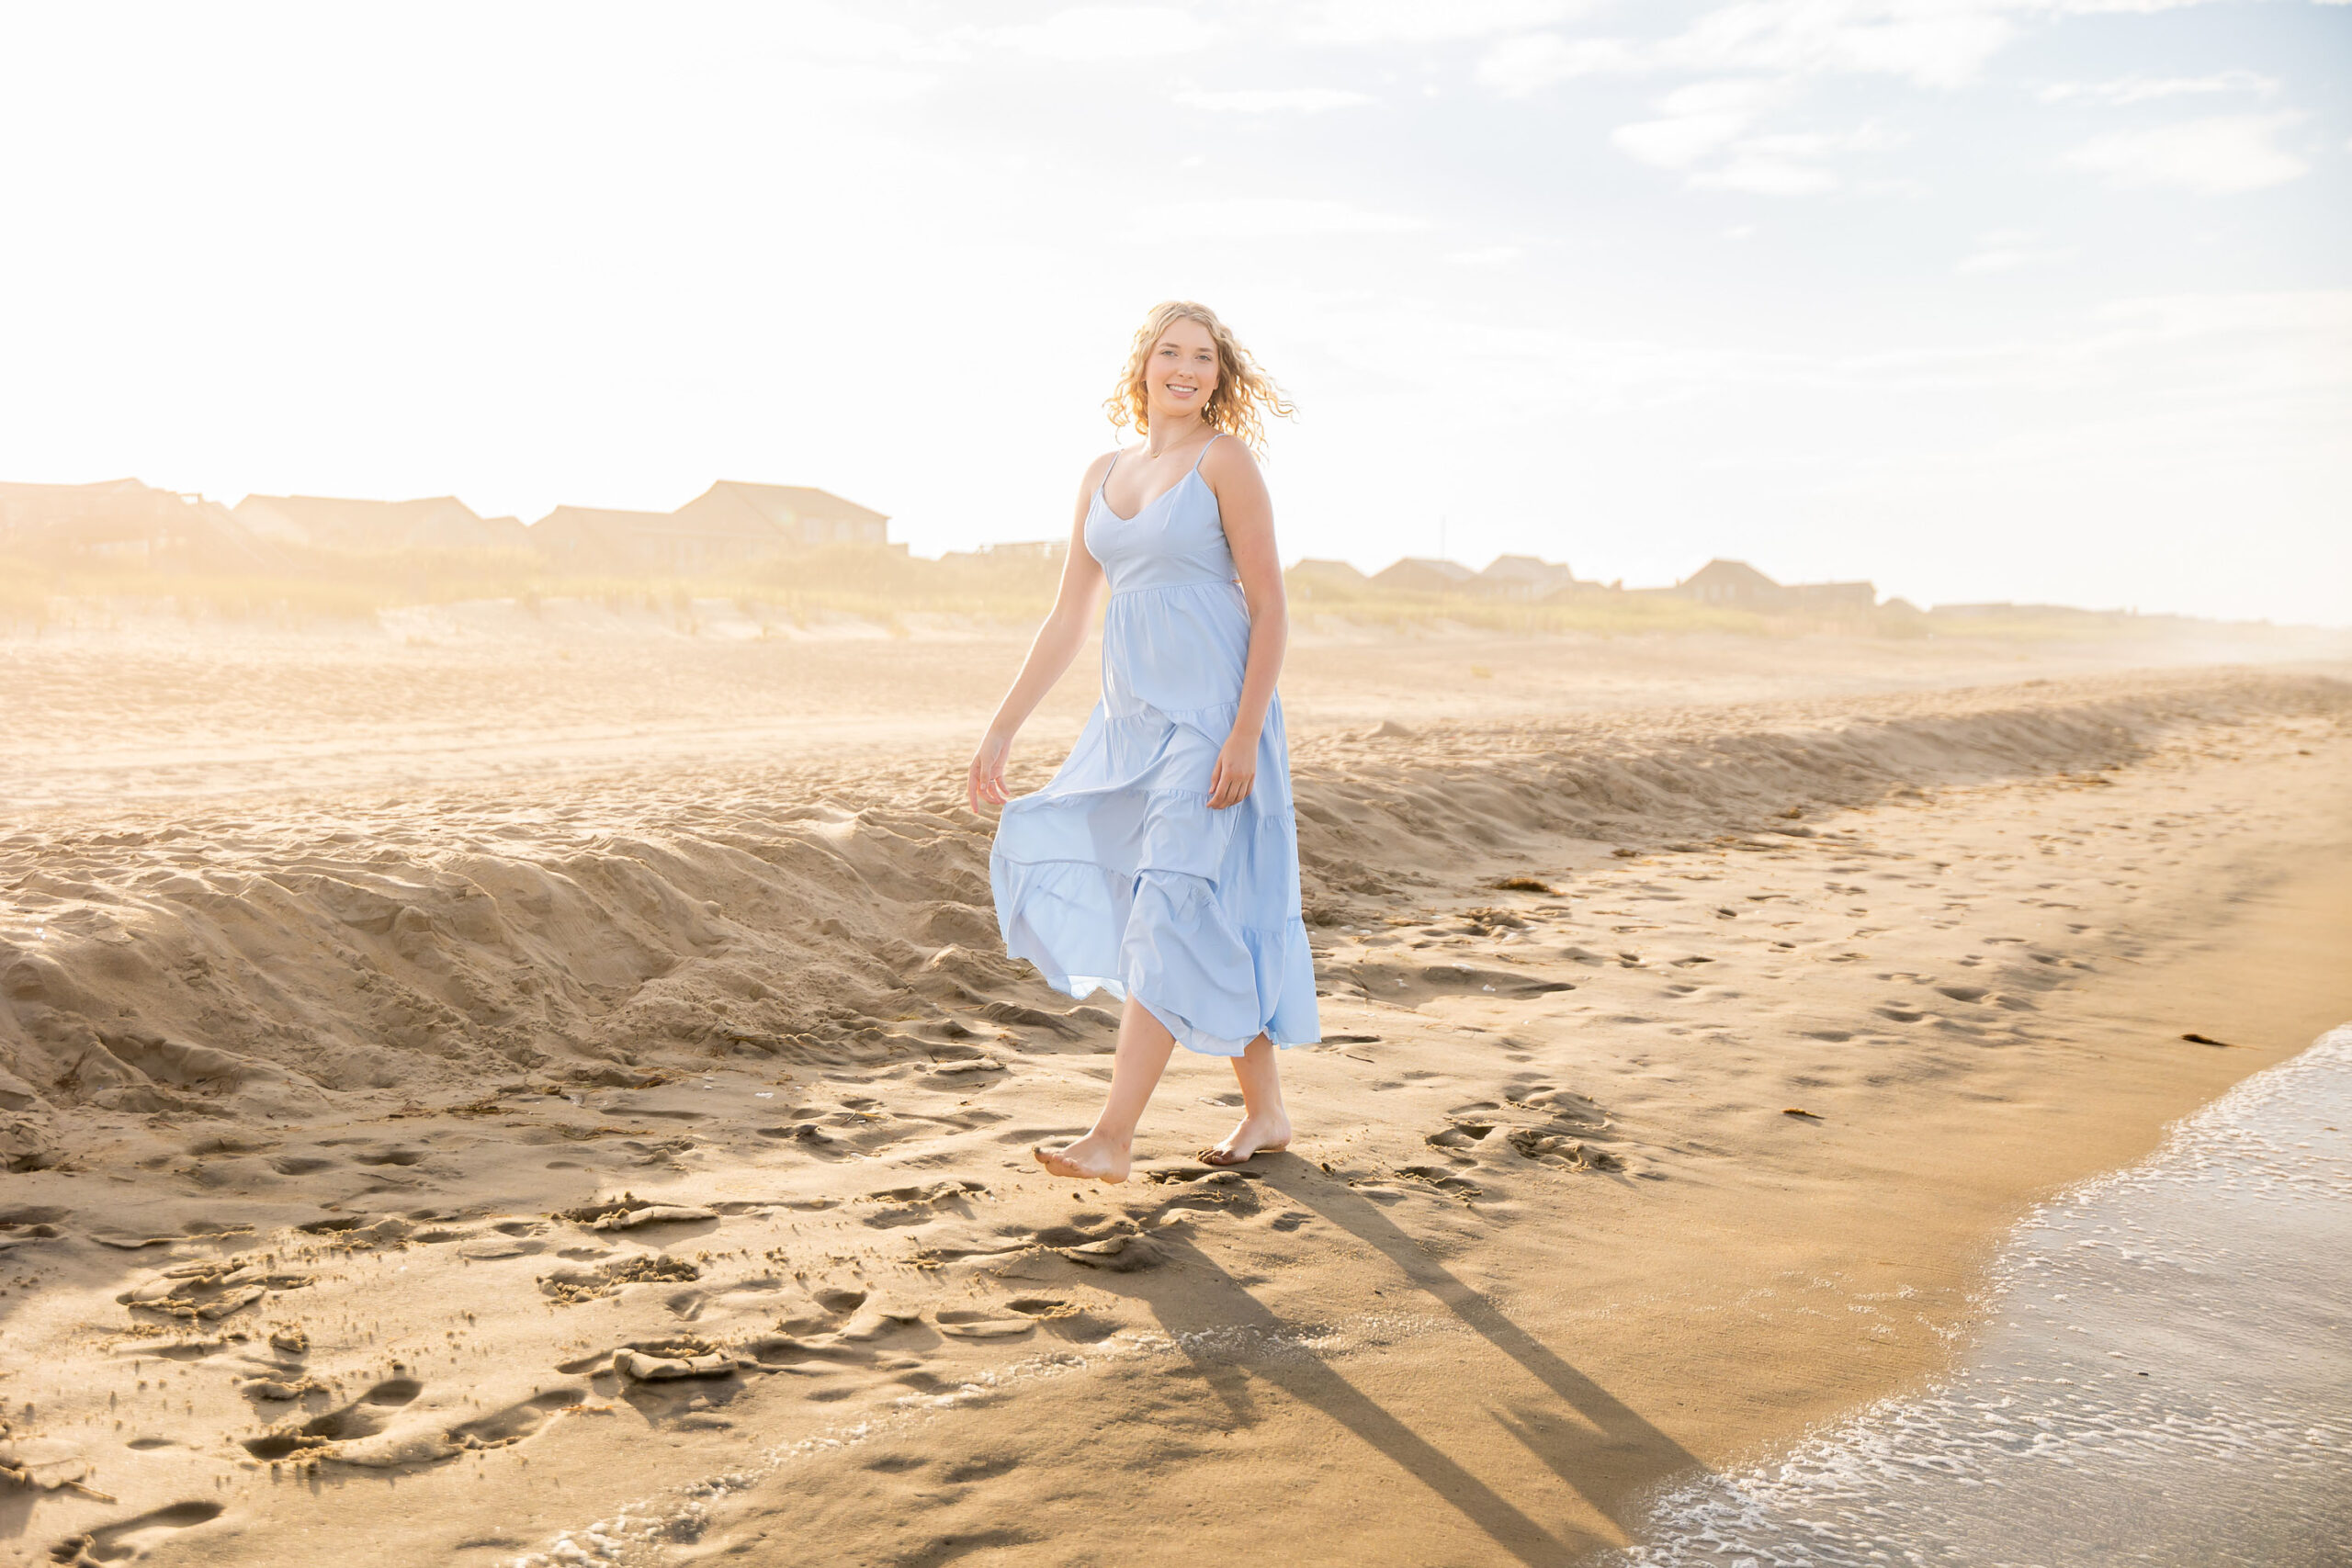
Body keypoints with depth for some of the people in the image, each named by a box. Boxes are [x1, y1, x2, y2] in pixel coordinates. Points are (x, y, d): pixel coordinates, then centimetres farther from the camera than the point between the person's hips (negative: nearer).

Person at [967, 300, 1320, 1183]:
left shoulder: (1224, 459, -4)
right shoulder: (1104, 476, 14)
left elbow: (1270, 610, -8)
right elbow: (1068, 621, 15)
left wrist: (1246, 733, -18)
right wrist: (1002, 730, 11)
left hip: (1211, 716, -7)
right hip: (1131, 716, 7)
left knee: (1174, 911, -9)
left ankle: (1113, 1140, -7)